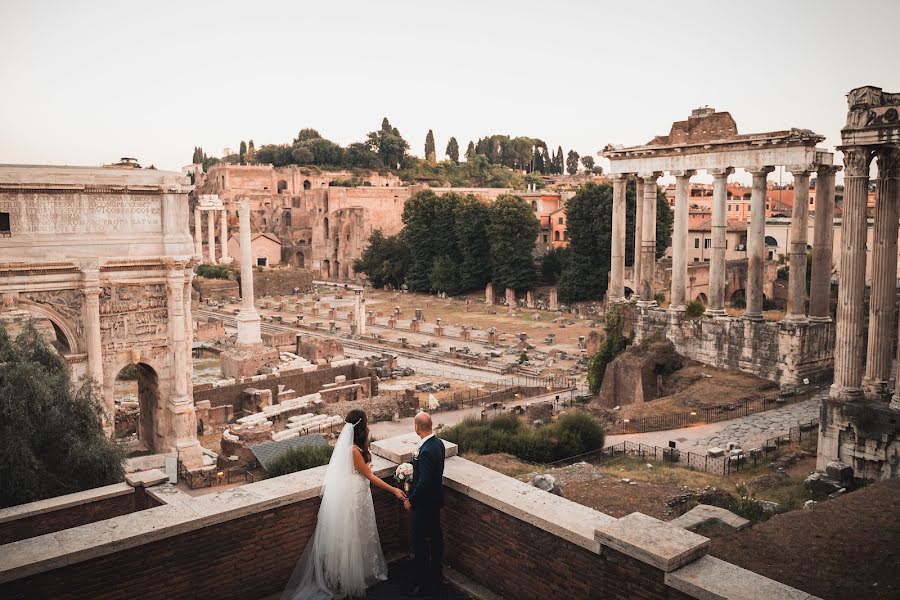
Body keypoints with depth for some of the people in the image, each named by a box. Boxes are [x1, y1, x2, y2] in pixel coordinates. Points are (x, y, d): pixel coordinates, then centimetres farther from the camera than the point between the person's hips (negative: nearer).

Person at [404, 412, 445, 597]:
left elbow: (424, 483, -29)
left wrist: (411, 501, -16)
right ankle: (436, 574, 38)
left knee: (420, 543, 4)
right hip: (435, 500, 10)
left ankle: (424, 585, 14)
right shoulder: (438, 443, -1)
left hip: (424, 504, -10)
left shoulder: (426, 451, -31)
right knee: (435, 536, 22)